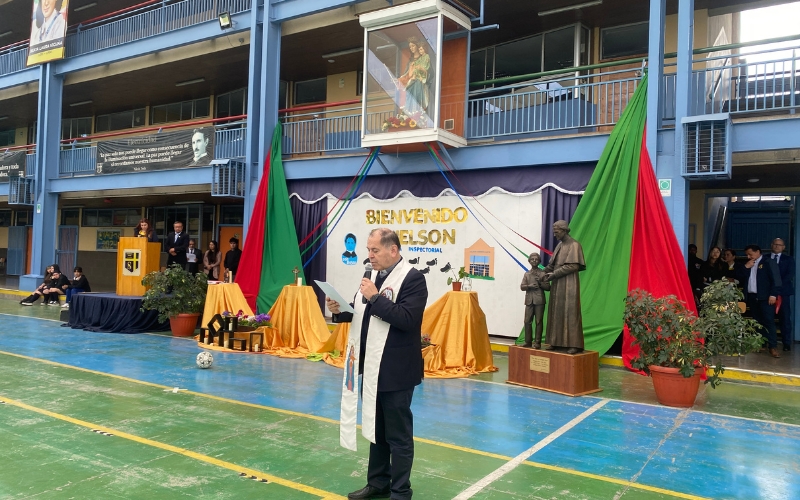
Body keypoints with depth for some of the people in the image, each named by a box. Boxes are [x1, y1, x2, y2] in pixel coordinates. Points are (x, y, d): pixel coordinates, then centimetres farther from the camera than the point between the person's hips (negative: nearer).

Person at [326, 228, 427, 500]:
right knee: (376, 430, 20)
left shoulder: (412, 278, -14)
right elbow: (361, 313, 16)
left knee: (398, 434, 6)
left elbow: (407, 319, -24)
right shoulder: (372, 274, 9)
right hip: (370, 367, 8)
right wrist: (340, 311, -3)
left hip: (395, 371, -8)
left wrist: (375, 297, -24)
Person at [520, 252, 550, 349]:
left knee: (538, 322, -3)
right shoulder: (526, 274, 15)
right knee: (527, 321, 1)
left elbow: (548, 287, 3)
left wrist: (540, 282, -12)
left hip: (539, 300, -3)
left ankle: (537, 342, 1)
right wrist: (529, 286, -11)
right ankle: (528, 341, 9)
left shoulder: (543, 273, 6)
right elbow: (522, 287, 7)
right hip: (529, 300, 3)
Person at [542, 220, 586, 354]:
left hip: (569, 284, -7)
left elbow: (573, 266, -16)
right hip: (557, 284, 8)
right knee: (556, 312, 7)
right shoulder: (559, 245, 15)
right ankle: (556, 341, 11)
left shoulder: (574, 245, -7)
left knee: (570, 312, -7)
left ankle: (574, 344, -6)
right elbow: (552, 264, 17)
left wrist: (554, 274, -15)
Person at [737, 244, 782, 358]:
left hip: (765, 297, -6)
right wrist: (746, 267, -2)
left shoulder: (769, 262, 0)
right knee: (758, 322, 7)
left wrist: (773, 294, -17)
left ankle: (773, 347, -8)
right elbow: (741, 279, 11)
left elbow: (775, 279, -8)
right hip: (752, 297, 6)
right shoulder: (748, 265, 18)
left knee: (768, 321, -8)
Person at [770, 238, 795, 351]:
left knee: (785, 318, 0)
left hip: (783, 292, -1)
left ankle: (787, 343, 3)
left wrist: (778, 285, -15)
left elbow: (790, 275, -3)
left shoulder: (788, 259, 9)